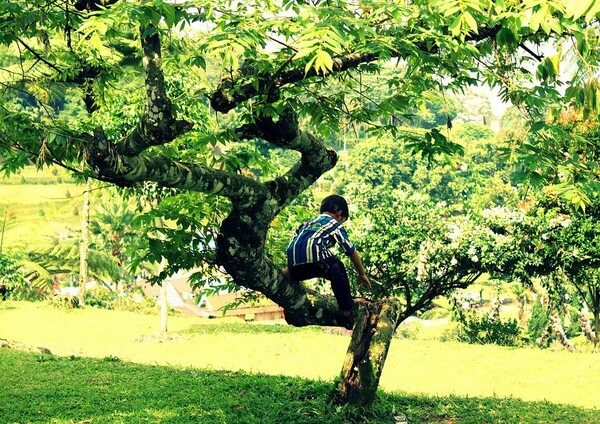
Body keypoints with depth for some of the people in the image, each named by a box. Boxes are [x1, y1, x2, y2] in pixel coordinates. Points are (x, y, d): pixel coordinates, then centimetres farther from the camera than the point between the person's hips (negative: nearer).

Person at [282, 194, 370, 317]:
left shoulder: (307, 224, 34)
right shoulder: (336, 225, 21)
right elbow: (352, 252, 24)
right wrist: (362, 274, 35)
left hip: (294, 266, 5)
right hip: (314, 260, -5)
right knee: (337, 270, 22)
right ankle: (347, 309, 21)